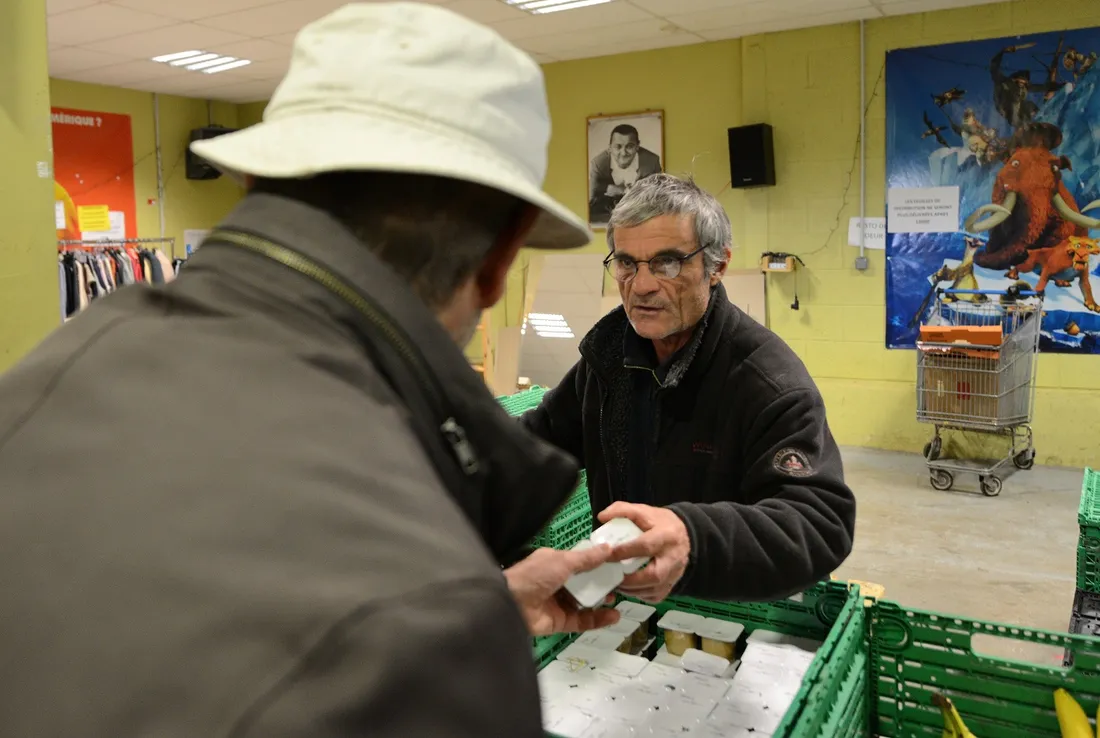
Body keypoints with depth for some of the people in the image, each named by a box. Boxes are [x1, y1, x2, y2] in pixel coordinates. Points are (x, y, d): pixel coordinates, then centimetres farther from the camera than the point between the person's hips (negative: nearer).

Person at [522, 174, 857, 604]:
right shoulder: (609, 346, 1)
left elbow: (822, 523, -30)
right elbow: (547, 433, 15)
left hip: (740, 614, -5)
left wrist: (693, 540, -48)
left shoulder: (772, 383, -19)